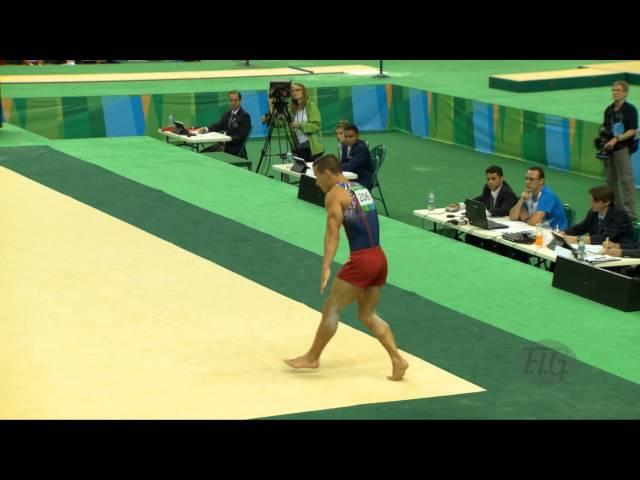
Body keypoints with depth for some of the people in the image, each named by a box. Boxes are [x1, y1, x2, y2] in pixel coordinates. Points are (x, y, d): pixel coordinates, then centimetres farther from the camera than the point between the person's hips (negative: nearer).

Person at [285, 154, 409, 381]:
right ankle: (398, 360, 8)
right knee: (368, 315, 16)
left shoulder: (334, 194, -6)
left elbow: (333, 232, -18)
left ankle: (312, 357, 16)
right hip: (379, 257, 8)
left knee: (331, 309, 5)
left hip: (361, 260, -8)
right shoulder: (361, 189, 19)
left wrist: (326, 266, -26)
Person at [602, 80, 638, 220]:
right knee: (610, 180, 11)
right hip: (609, 148, 7)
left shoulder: (630, 109, -7)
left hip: (623, 147, -7)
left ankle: (630, 212, -8)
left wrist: (616, 139, -20)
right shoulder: (609, 110, 13)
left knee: (626, 179, -8)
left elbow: (633, 131, -12)